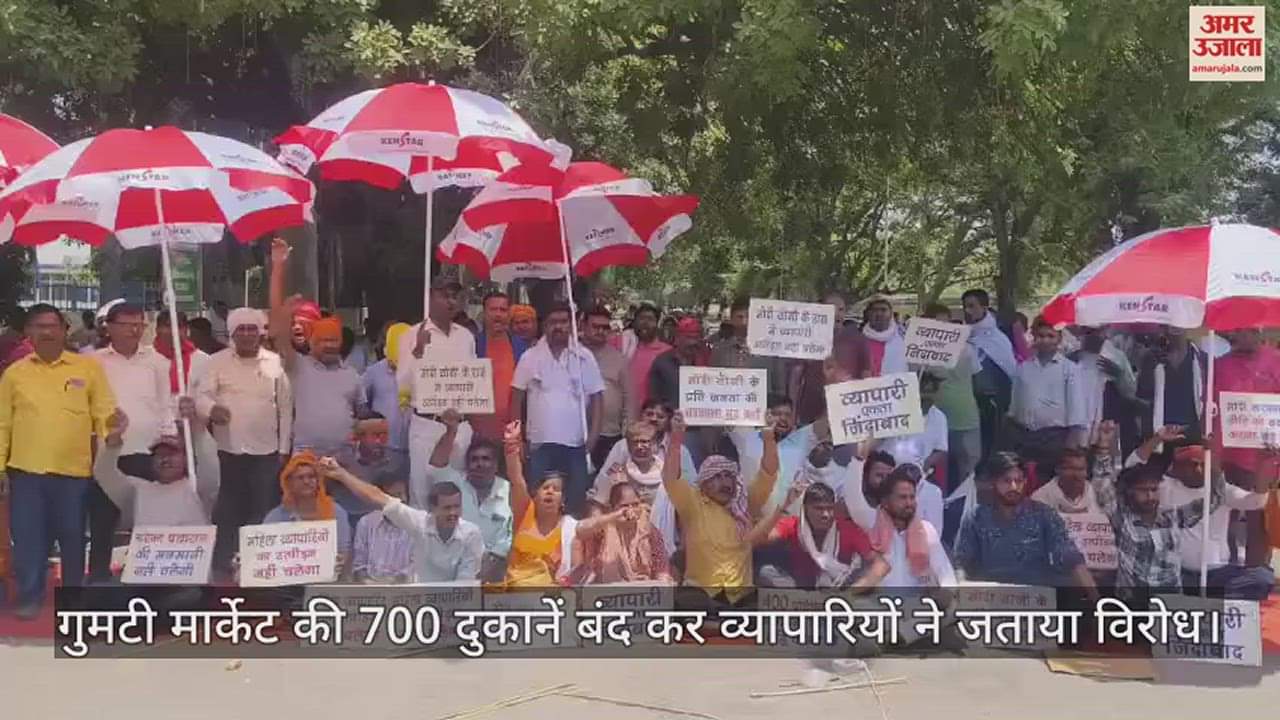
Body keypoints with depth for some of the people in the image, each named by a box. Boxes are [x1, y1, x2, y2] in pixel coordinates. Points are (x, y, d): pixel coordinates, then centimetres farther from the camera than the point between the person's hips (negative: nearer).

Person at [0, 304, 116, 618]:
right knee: (27, 538, 4)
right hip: (26, 470, 1)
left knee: (72, 538, 10)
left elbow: (104, 414, 2)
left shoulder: (88, 367, 2)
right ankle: (30, 598, 17)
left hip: (74, 470, -1)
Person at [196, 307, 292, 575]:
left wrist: (284, 449, 5)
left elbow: (285, 408, 8)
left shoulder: (276, 362, 5)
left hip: (266, 451, 1)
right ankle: (221, 568, 12)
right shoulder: (218, 361, 4)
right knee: (227, 512, 4)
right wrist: (211, 408, -29)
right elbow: (201, 394, -4)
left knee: (264, 513, 4)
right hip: (228, 450, 0)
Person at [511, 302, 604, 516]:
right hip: (539, 442, 0)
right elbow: (517, 398, 5)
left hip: (575, 442, 0)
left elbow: (596, 397, 3)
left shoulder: (584, 357, 2)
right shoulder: (530, 357, 2)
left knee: (576, 500, 6)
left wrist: (594, 433, -6)